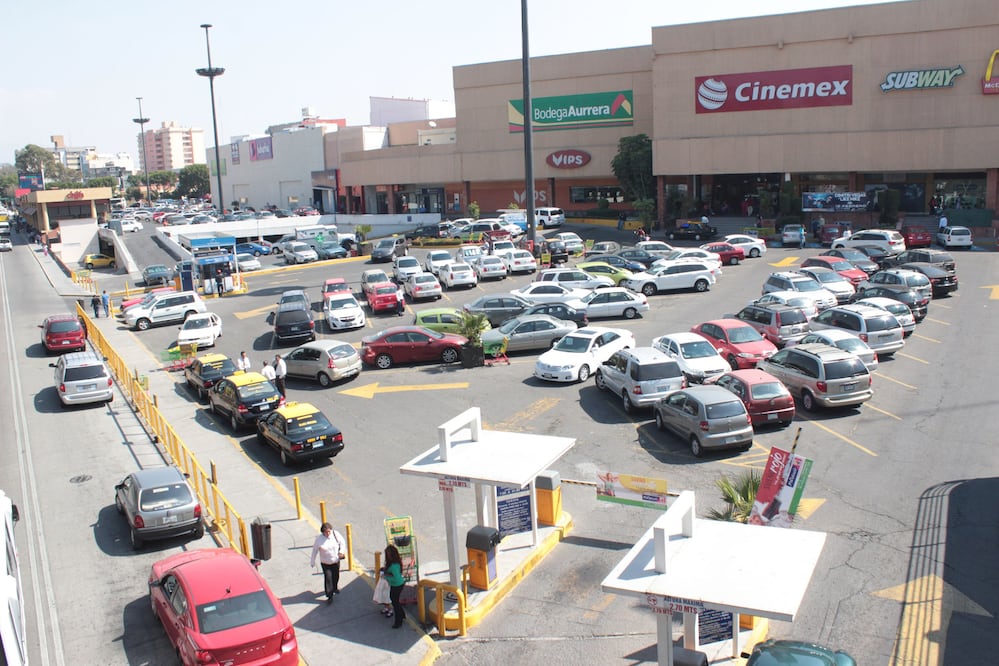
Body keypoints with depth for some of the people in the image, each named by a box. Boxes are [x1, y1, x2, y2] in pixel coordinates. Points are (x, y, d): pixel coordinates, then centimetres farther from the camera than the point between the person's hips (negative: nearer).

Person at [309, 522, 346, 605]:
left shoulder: (335, 534, -15)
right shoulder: (319, 539, -19)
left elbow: (342, 542, -1)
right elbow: (315, 550, -7)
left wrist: (341, 551, -16)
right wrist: (312, 561, -2)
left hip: (336, 561, 3)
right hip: (325, 563, -3)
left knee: (336, 576, 19)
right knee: (328, 578, -7)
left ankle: (335, 588, 48)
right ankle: (330, 597, 2)